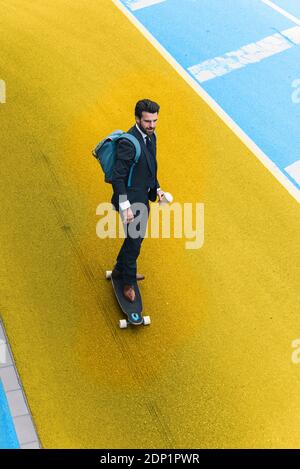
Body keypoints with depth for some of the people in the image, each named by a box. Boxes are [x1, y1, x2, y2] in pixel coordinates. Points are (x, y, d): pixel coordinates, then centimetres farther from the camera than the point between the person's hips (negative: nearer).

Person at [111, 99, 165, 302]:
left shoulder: (150, 135, 0)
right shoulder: (129, 142, -28)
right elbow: (118, 177, -26)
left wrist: (157, 188, 13)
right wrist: (125, 206, -27)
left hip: (143, 197, 9)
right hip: (131, 200, -9)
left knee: (136, 238, 24)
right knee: (134, 241, 5)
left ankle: (121, 269, 46)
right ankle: (129, 283, 25)